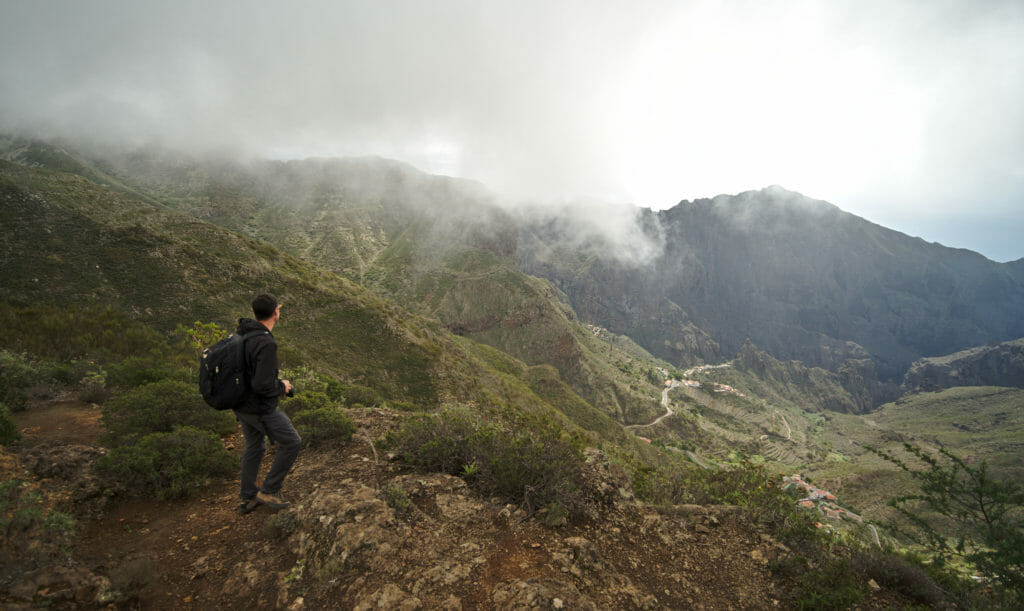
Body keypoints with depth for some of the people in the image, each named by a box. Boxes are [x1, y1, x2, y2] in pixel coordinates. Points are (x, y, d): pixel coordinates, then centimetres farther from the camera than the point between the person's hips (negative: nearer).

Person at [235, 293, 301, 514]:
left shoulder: (241, 333, 0)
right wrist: (282, 387, -11)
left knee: (254, 446, 24)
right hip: (260, 408, -9)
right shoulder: (266, 344, -28)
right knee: (291, 442, 8)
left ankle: (248, 498, 37)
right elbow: (263, 385, -32)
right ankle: (269, 491, 16)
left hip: (240, 404, 9)